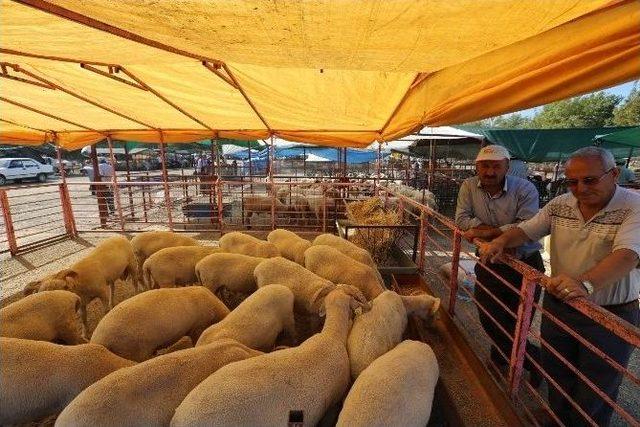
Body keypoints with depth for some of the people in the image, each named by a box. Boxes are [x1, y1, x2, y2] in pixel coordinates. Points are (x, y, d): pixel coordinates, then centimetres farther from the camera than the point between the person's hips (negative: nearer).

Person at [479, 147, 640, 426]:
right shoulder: (560, 205, -1)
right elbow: (526, 230, 3)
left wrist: (586, 283, -48)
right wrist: (502, 240, -18)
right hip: (558, 306, 4)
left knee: (594, 397, 15)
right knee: (556, 383, 22)